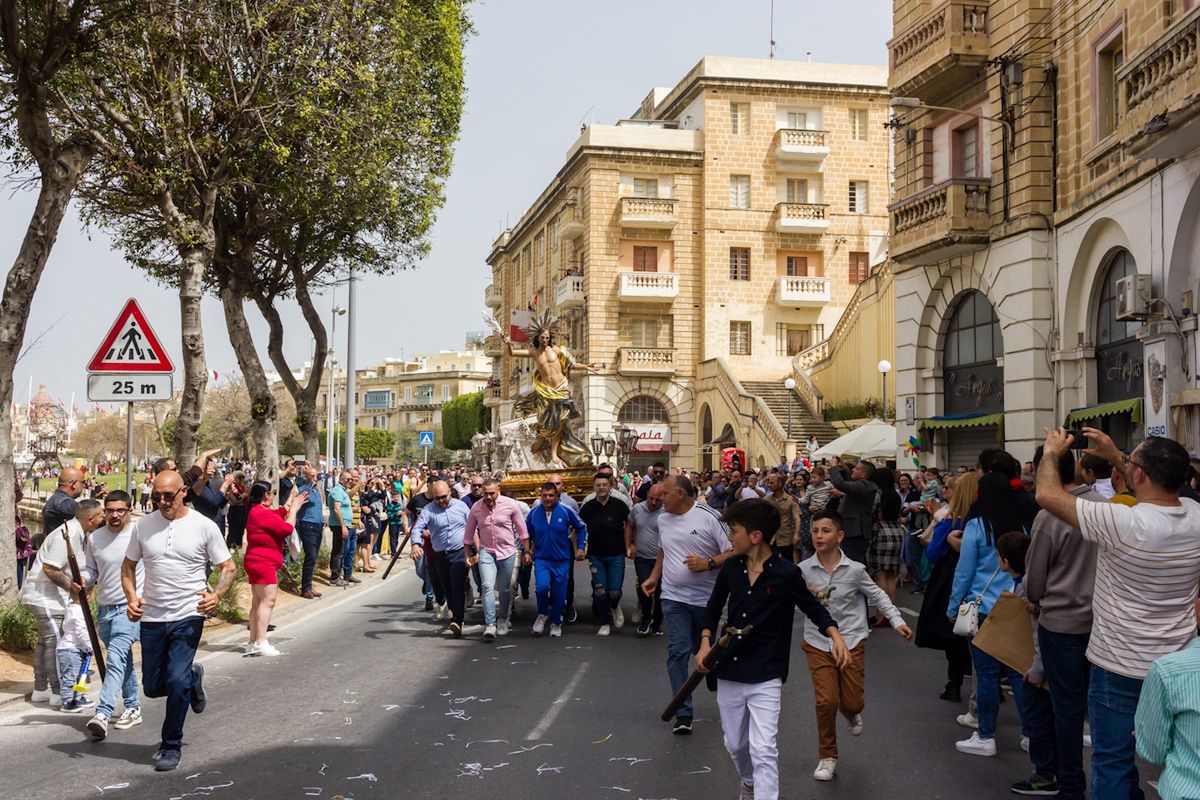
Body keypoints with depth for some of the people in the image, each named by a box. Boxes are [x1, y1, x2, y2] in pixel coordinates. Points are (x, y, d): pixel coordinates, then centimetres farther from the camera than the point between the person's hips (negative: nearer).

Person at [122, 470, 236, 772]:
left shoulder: (204, 526, -5)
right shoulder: (143, 525, 3)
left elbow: (229, 567, 0)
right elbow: (128, 566, 13)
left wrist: (217, 594, -19)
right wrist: (131, 596, -5)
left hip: (188, 618, -4)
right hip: (151, 619, 4)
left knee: (176, 681, -13)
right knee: (152, 687, 11)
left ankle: (171, 746, 6)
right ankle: (192, 679, 42)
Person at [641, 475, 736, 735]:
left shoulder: (709, 517, -10)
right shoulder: (663, 519, 8)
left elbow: (733, 552, -11)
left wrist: (708, 563, -22)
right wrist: (654, 577, 16)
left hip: (706, 598, -3)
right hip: (674, 597, 3)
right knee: (678, 652, -8)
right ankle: (683, 714, -5)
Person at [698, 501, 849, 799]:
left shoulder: (787, 573, -13)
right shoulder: (730, 568, -1)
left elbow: (814, 609, 1)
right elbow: (713, 607, 14)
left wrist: (835, 635, -16)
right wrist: (705, 643, 0)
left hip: (765, 677, -5)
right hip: (729, 673, 5)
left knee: (763, 750, -13)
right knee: (735, 745, 19)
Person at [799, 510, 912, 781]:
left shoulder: (854, 570, -9)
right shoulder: (803, 570, -9)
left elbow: (877, 595, 4)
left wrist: (897, 621, 0)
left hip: (851, 642, 0)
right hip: (818, 643, 0)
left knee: (852, 702, 4)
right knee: (826, 701, -9)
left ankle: (851, 713, 45)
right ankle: (827, 757, 12)